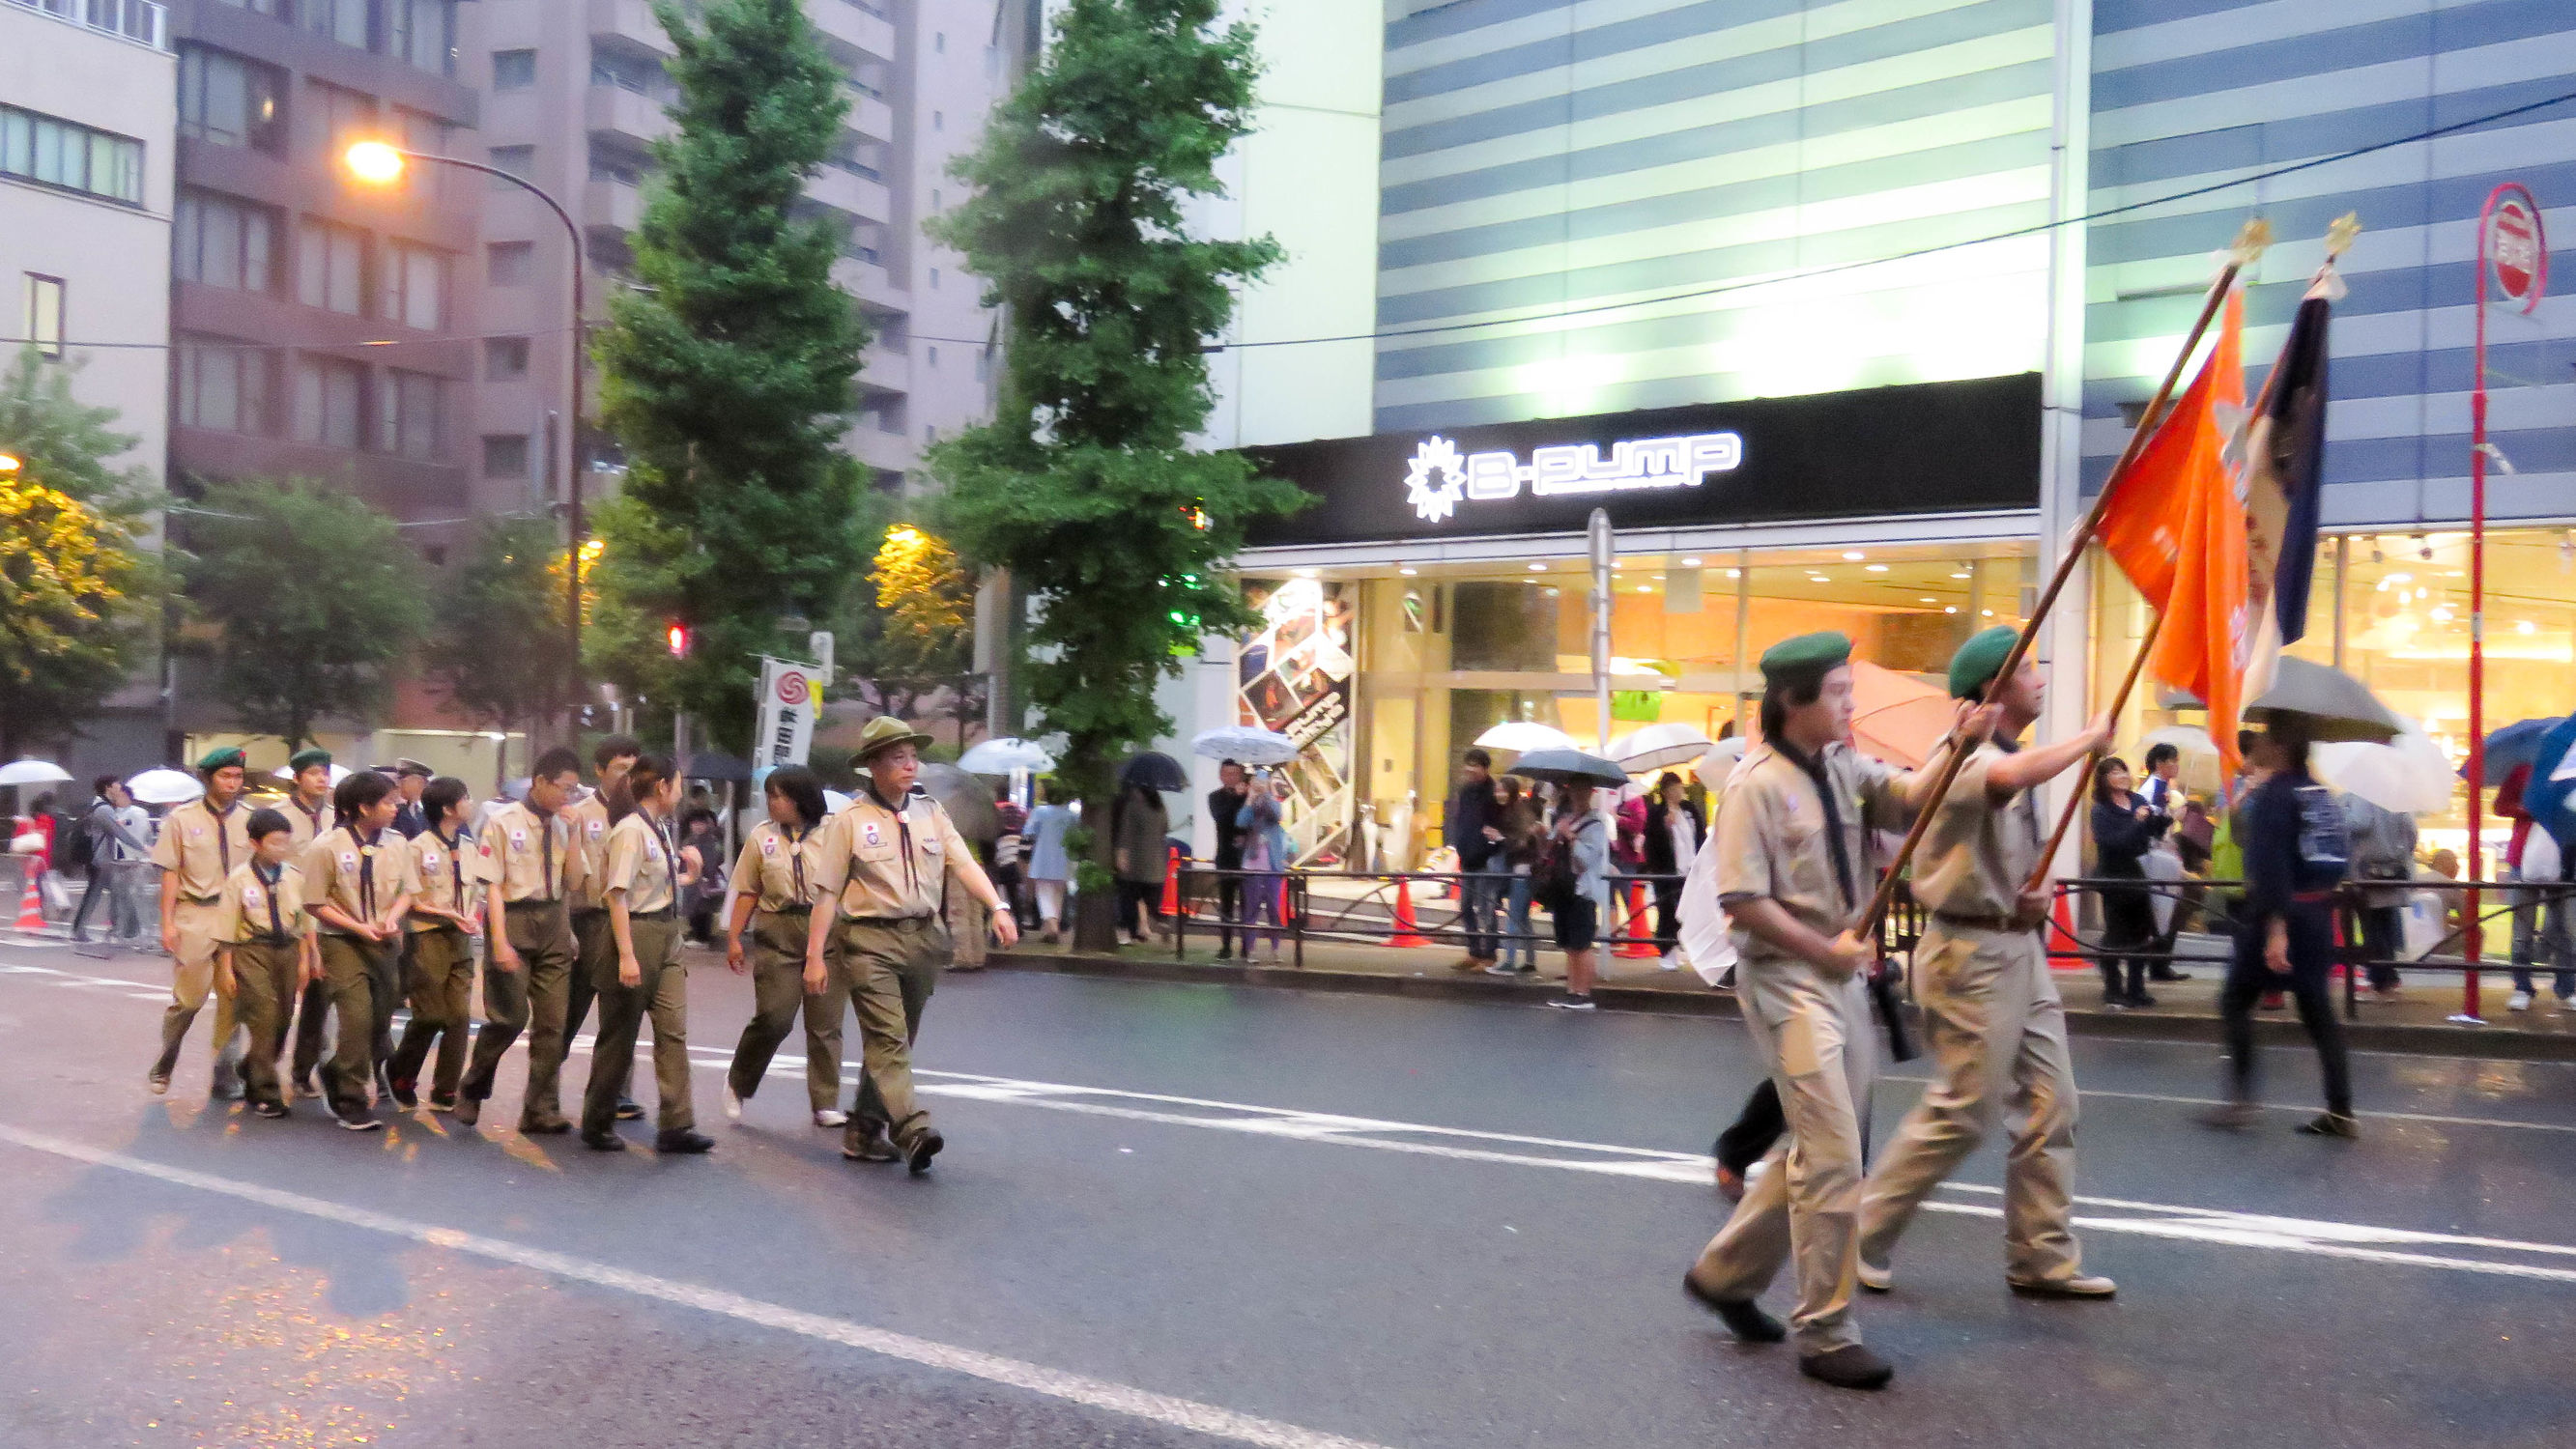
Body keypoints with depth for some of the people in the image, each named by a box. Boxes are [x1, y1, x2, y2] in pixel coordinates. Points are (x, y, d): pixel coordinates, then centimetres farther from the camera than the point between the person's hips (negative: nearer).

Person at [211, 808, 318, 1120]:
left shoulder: (295, 877, 3)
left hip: (287, 950, 4)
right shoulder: (239, 879, -6)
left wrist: (304, 959, 8)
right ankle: (266, 1094, 0)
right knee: (264, 1018, -11)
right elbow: (226, 927, -2)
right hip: (252, 951, -4)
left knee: (282, 1021, 9)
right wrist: (226, 968, -2)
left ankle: (251, 1074, 35)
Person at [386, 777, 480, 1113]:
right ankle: (400, 1079, 23)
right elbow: (410, 900, -8)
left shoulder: (468, 847, 10)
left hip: (461, 939, 5)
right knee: (429, 1016, -1)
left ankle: (445, 1092, 9)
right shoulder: (419, 847, -7)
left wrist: (474, 917, -1)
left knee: (459, 1016, 0)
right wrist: (449, 914, -17)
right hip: (429, 937, -5)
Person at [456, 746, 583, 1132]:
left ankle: (541, 1111, 14)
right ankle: (472, 1089, 20)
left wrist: (572, 834, -4)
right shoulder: (503, 822, -6)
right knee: (510, 1016, -7)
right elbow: (493, 886, -9)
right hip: (513, 919, -5)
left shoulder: (562, 825, 9)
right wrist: (500, 942, -16)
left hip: (553, 924, 5)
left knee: (552, 1023, 4)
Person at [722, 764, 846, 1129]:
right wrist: (733, 937, 6)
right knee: (773, 1019, -6)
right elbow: (748, 891, 12)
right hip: (778, 934, 1)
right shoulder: (761, 835, 9)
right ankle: (738, 1084, 19)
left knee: (825, 1023, 2)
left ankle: (825, 1103, 13)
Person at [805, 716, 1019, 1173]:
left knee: (895, 1040, 11)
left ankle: (864, 1132, 23)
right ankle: (913, 1131, -26)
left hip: (923, 938, 5)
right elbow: (826, 891, -2)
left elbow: (964, 864, -1)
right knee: (888, 1038, -15)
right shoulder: (850, 819, -2)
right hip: (870, 940, -5)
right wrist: (815, 956, -6)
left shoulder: (931, 813, 10)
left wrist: (997, 907, -18)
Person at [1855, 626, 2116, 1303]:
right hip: (1972, 953, -9)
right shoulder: (1961, 755, -16)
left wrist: (2038, 891, 3)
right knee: (1962, 1113, -3)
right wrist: (2090, 737, -23)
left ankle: (2041, 1258, 21)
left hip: (2019, 948, 9)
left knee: (2050, 1107, 10)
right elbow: (2014, 776, -41)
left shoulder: (2012, 761, 13)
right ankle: (1862, 1237, 12)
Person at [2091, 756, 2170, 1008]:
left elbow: (2155, 831, 7)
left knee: (2143, 935, 11)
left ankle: (2136, 989, 22)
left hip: (2137, 875, 6)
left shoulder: (2139, 801, 7)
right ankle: (2112, 993, 5)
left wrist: (2165, 817, -11)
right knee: (2115, 936, -2)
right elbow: (2110, 842, -20)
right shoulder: (2101, 810, -8)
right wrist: (2137, 822, -25)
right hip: (2113, 878, -6)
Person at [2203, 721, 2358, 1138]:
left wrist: (2276, 928, -26)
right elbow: (2337, 858, 16)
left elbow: (2271, 864, -21)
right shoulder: (2321, 792, 11)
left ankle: (2241, 1099, 0)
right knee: (2317, 1008, 10)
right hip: (2318, 912, 8)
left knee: (2235, 1000, 4)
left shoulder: (2272, 794, -14)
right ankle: (2340, 1111, 10)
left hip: (2278, 911, -8)